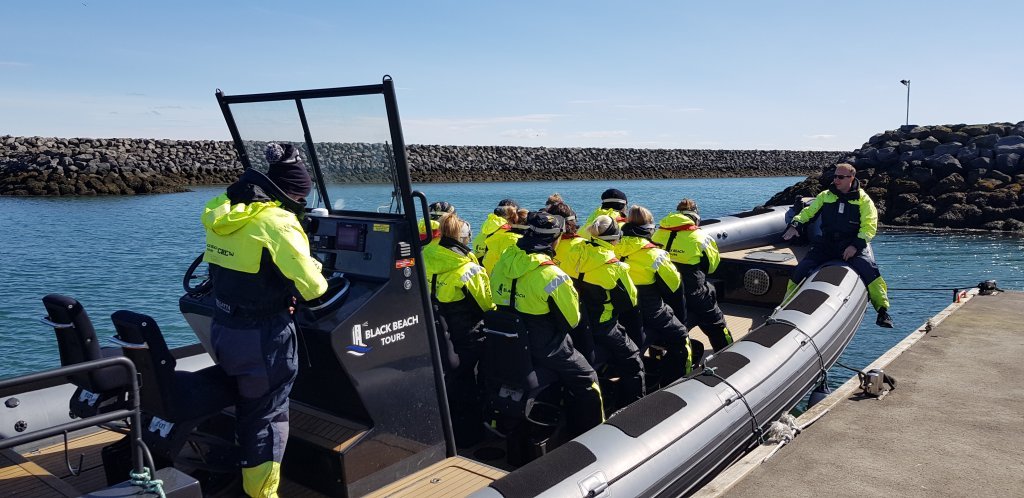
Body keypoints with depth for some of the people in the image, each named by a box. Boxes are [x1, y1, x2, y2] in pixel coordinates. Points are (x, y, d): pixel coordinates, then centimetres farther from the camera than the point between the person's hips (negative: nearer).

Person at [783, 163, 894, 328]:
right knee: (801, 270, -12)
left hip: (853, 244, -3)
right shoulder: (825, 196, 12)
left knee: (869, 270, -27)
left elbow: (870, 226, -5)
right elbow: (808, 211, 13)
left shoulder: (863, 199, 2)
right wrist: (795, 224, -7)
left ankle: (882, 311, -11)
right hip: (826, 244, 3)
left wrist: (856, 245, -18)